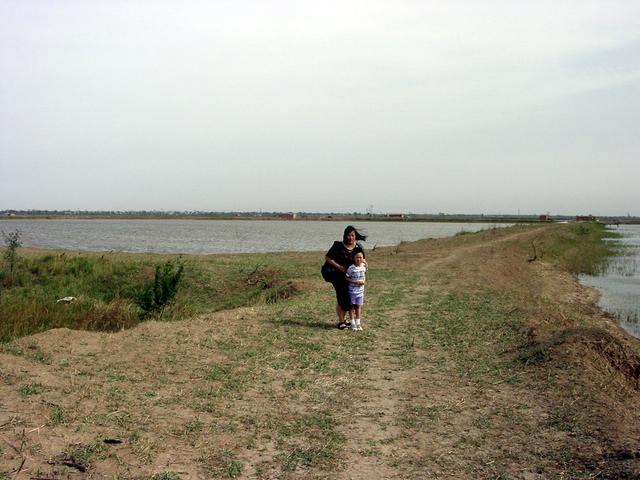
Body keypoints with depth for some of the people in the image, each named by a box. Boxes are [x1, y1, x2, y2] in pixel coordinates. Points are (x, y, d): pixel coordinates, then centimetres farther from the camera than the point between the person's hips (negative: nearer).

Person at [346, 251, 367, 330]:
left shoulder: (364, 266, -1)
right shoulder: (351, 268, -17)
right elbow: (347, 278, -13)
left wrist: (364, 281, -4)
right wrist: (354, 281, -23)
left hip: (360, 290, 4)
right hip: (352, 290, -4)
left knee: (358, 306, 11)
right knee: (352, 306, 6)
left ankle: (358, 323, 21)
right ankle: (353, 323, 14)